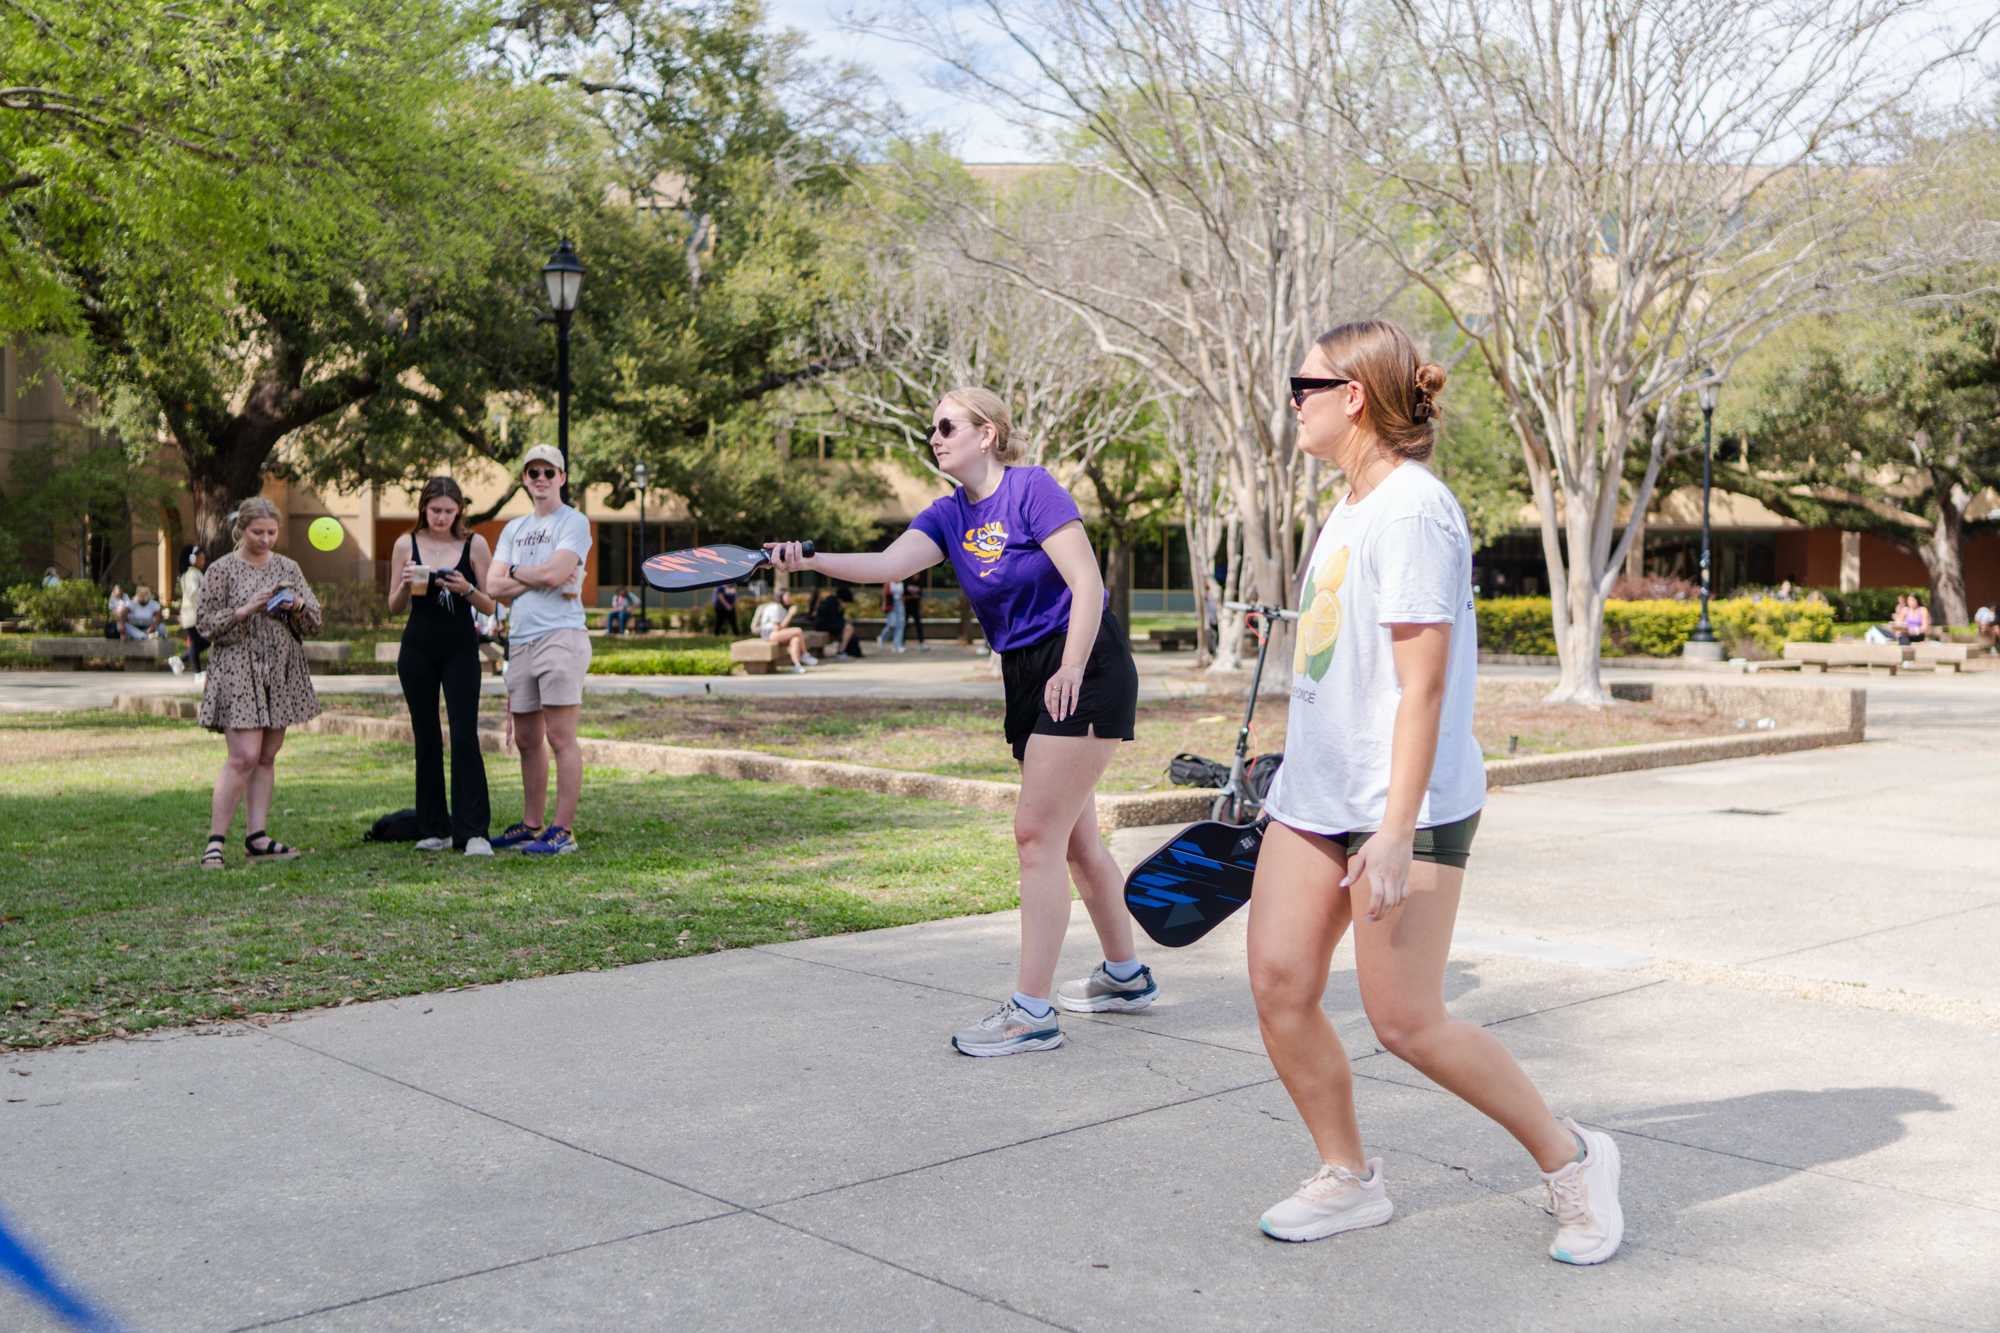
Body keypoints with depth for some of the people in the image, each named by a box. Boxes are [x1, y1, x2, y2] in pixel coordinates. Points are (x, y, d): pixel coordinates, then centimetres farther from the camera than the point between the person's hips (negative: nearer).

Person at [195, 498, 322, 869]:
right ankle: (215, 840, -8)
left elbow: (314, 620, 12)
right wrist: (247, 609, -18)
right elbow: (205, 623, -5)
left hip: (281, 671, 5)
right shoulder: (222, 570, -2)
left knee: (267, 757, 7)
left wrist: (296, 605, -10)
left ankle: (256, 837, 12)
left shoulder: (287, 568, 11)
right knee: (244, 757, -14)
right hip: (238, 668, -5)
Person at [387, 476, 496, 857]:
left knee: (465, 736, -11)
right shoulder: (406, 544, 4)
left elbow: (490, 605, 1)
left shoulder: (474, 544, 0)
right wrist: (405, 585, -13)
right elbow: (394, 608, 8)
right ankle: (434, 829, 14)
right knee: (426, 738, 6)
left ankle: (473, 831, -11)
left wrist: (467, 589, -18)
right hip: (418, 648, 2)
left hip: (461, 648, -2)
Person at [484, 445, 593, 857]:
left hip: (560, 635, -7)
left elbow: (555, 573, -16)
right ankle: (531, 825, 20)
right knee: (527, 740, 11)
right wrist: (540, 579, -5)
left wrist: (516, 571, 2)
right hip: (520, 641, 7)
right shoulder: (513, 529, 20)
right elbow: (494, 587, 9)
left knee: (560, 737, -8)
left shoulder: (574, 522, 0)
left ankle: (562, 831, -7)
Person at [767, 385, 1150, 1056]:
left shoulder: (1032, 489, -12)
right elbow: (887, 565, -8)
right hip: (1025, 677, 8)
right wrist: (810, 560, -24)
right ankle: (1126, 976, 32)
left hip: (1084, 672, -8)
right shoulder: (949, 514, 8)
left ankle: (1032, 1012, -6)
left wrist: (1070, 672, -22)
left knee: (1037, 833, -10)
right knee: (1073, 837, 15)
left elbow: (1087, 583, -16)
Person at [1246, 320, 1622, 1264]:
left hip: (1405, 806, -9)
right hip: (1315, 793, 9)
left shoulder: (1412, 511, -16)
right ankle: (1347, 1178, 20)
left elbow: (1423, 683, -21)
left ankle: (1569, 1159, 16)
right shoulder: (1351, 508, 14)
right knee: (1279, 985, 3)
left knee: (1405, 1022, -5)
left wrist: (1396, 831, -24)